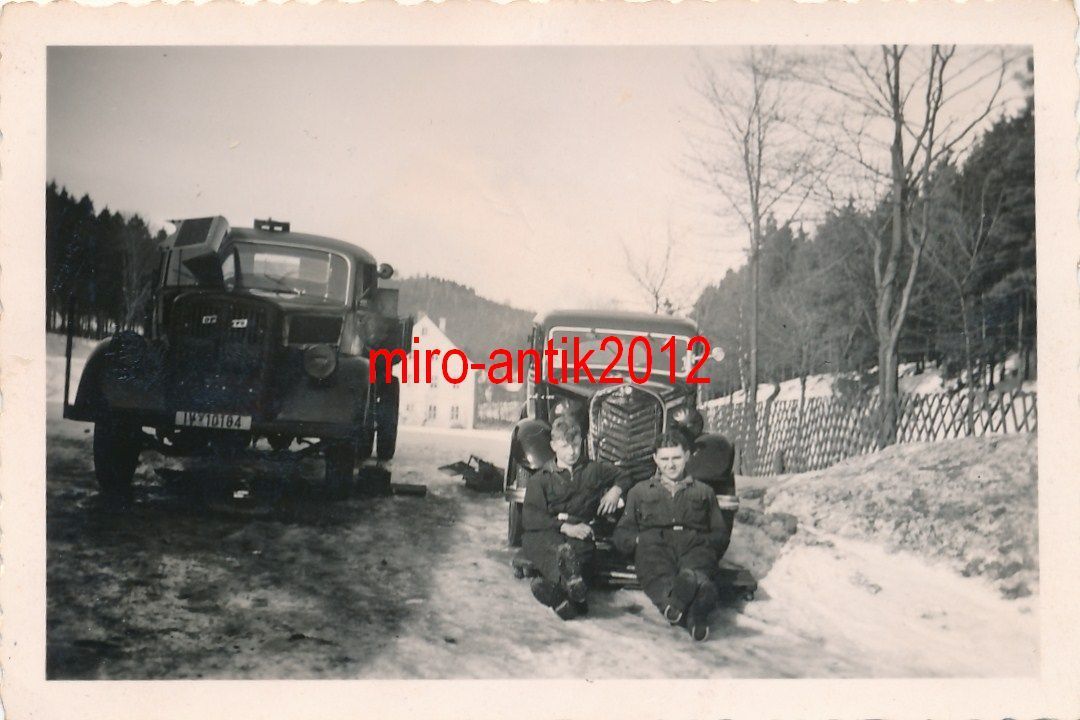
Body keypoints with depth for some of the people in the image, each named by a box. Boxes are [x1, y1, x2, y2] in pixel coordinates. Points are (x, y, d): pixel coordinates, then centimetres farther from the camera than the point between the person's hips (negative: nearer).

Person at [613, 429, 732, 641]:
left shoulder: (704, 492, 33)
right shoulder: (640, 491, 33)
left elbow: (721, 534, 24)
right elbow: (621, 534, 23)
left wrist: (704, 540, 1)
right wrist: (639, 540, -1)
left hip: (695, 546, 1)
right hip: (654, 545, 0)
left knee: (695, 571, -40)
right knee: (658, 575, -40)